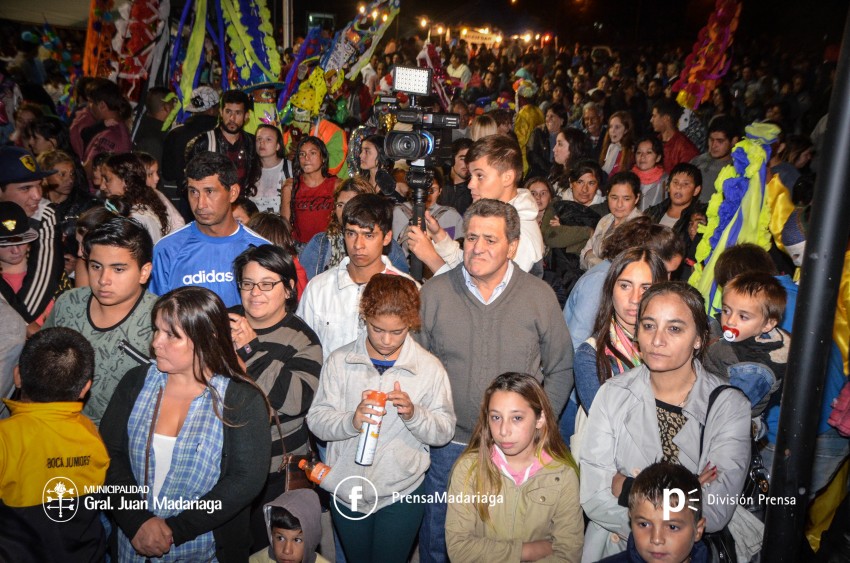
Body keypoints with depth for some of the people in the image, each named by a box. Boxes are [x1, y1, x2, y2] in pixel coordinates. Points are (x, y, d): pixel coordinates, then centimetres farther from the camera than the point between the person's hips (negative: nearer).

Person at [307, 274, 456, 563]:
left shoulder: (429, 367, -10)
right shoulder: (339, 361, -7)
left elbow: (444, 431, -7)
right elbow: (316, 420, -9)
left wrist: (414, 414, -27)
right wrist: (351, 421, -28)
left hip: (402, 494, -2)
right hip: (347, 491, 2)